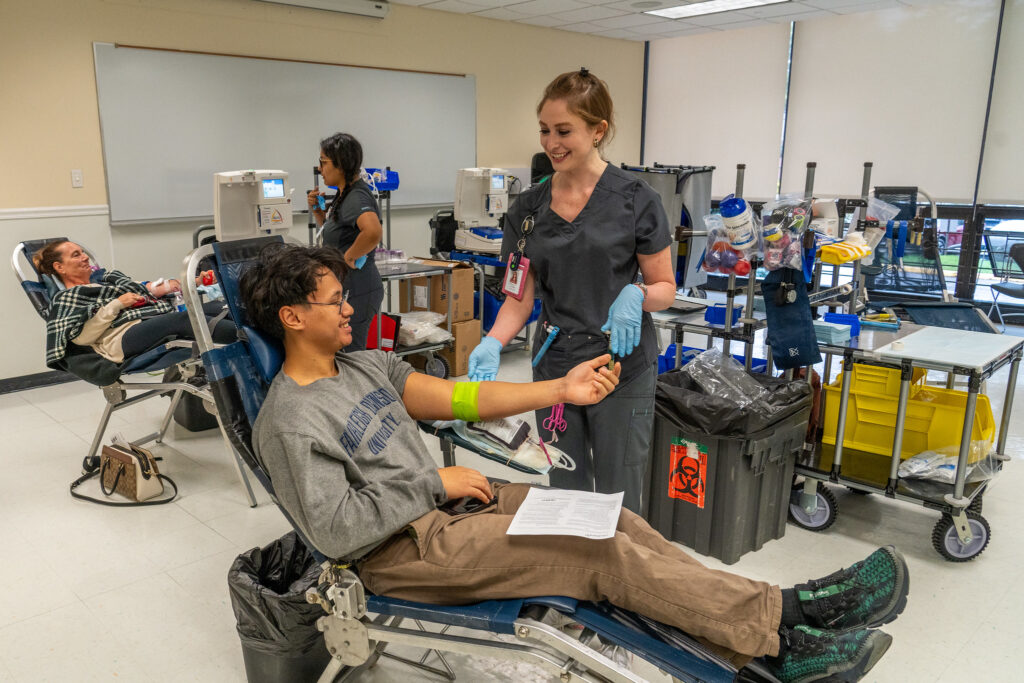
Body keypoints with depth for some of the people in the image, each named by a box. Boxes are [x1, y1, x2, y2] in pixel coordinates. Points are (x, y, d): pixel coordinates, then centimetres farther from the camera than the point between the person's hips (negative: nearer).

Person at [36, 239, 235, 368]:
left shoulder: (105, 276, 35)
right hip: (124, 335, -7)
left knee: (218, 307, -20)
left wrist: (165, 287, 9)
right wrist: (116, 304, -5)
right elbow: (81, 336, -1)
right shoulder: (64, 298, 15)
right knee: (185, 318, -37)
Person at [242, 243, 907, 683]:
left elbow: (456, 396, 2)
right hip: (404, 549, -8)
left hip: (443, 502, 8)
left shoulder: (365, 365, 10)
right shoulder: (291, 422, -14)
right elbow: (337, 529, -20)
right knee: (601, 554, -18)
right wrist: (434, 483, -15)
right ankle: (784, 618, -9)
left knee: (610, 520, -8)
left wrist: (561, 389, -8)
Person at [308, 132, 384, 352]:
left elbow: (373, 232, -39)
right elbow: (333, 230, 28)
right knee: (350, 353, 16)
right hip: (343, 285, 10)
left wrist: (349, 257, -25)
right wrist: (317, 210, 10)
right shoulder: (344, 194, 12)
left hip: (356, 289, -10)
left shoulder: (356, 198, -19)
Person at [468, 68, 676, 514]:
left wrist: (636, 295, -25)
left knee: (617, 500, 7)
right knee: (564, 492, 14)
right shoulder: (528, 208, 4)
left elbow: (666, 289, -3)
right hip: (554, 368, 4)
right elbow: (520, 298, 3)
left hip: (622, 368, -3)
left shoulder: (634, 200, -8)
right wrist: (492, 343, -14)